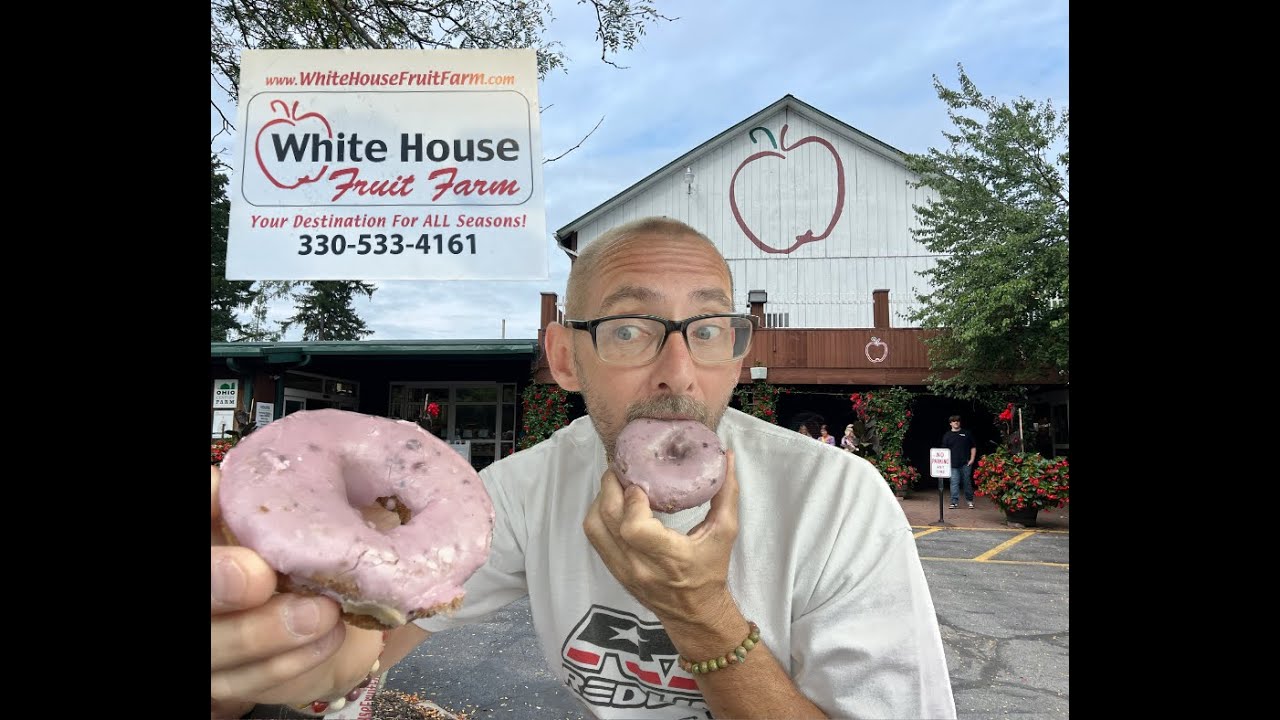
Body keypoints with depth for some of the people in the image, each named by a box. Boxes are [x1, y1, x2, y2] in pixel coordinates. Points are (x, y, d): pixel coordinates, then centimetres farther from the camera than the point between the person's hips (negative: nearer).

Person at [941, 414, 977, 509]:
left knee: (967, 482, 6)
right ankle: (955, 502, 2)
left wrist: (972, 459, 0)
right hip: (953, 464, 0)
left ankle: (970, 501, 21)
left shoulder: (966, 434, 9)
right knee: (954, 483, -3)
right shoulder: (947, 435, 8)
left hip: (965, 463, 0)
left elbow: (973, 447, 11)